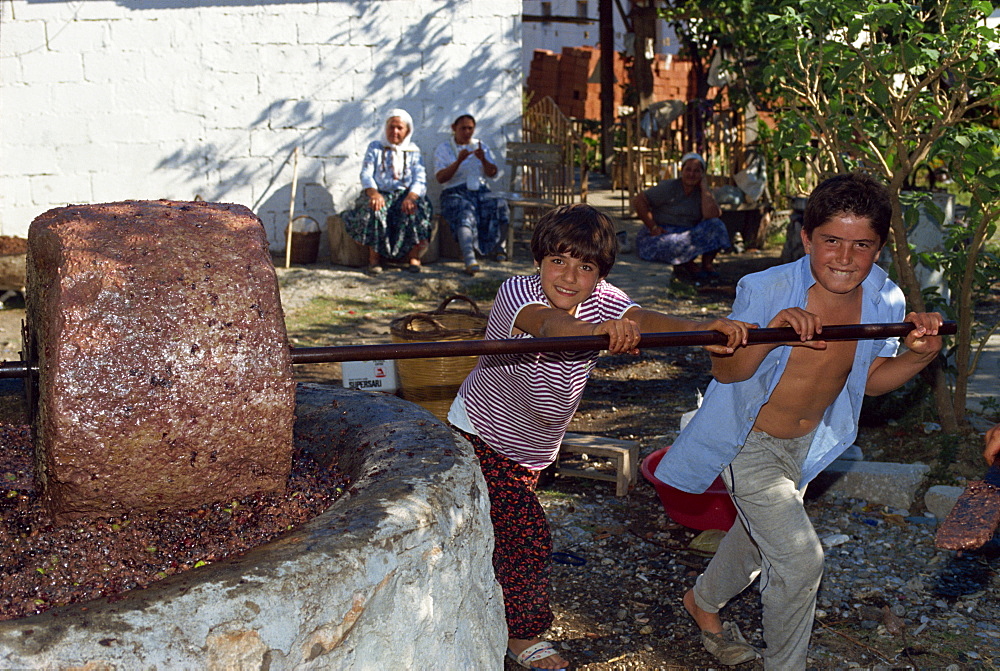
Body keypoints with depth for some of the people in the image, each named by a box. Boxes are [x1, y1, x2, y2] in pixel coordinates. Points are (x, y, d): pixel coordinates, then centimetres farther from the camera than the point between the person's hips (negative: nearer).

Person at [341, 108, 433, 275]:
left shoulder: (413, 151, 15)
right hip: (380, 194, 0)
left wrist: (411, 196, -24)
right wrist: (373, 192, -23)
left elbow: (420, 179, 0)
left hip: (405, 194, 0)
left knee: (414, 210, -34)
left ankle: (414, 257, -25)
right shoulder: (375, 147, 15)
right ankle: (374, 257, -27)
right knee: (375, 210, -35)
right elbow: (366, 174, 1)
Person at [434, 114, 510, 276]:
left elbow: (493, 174, 8)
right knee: (465, 213, -37)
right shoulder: (443, 149, 6)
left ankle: (496, 248, -7)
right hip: (456, 194, -4)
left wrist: (483, 159, -12)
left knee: (500, 205, -26)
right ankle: (469, 260, -53)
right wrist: (459, 161, -21)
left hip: (480, 191, 4)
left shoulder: (481, 146, 18)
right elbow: (440, 178, -8)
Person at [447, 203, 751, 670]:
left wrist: (704, 329, -54)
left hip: (531, 454, 6)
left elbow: (645, 320, -34)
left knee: (504, 535, 22)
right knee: (528, 538, -10)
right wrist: (599, 331, -72)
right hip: (479, 437, -5)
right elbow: (550, 323, -50)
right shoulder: (516, 292, -27)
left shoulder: (602, 302, -13)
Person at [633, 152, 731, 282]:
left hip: (686, 234, 5)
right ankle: (691, 266, -8)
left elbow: (711, 215, -14)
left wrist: (704, 187, -8)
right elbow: (638, 201, -11)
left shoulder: (702, 193, 6)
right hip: (660, 236, -5)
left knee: (715, 225, -17)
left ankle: (707, 265, -12)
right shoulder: (669, 187, -7)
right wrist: (653, 228, -17)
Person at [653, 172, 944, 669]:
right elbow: (724, 370, -23)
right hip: (749, 441, -6)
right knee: (800, 558, -11)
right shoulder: (765, 291, -29)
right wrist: (769, 336, -41)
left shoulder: (884, 300, -15)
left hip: (808, 441, 6)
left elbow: (869, 379, -1)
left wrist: (919, 356, -20)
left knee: (758, 539, 27)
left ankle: (703, 601, 57)